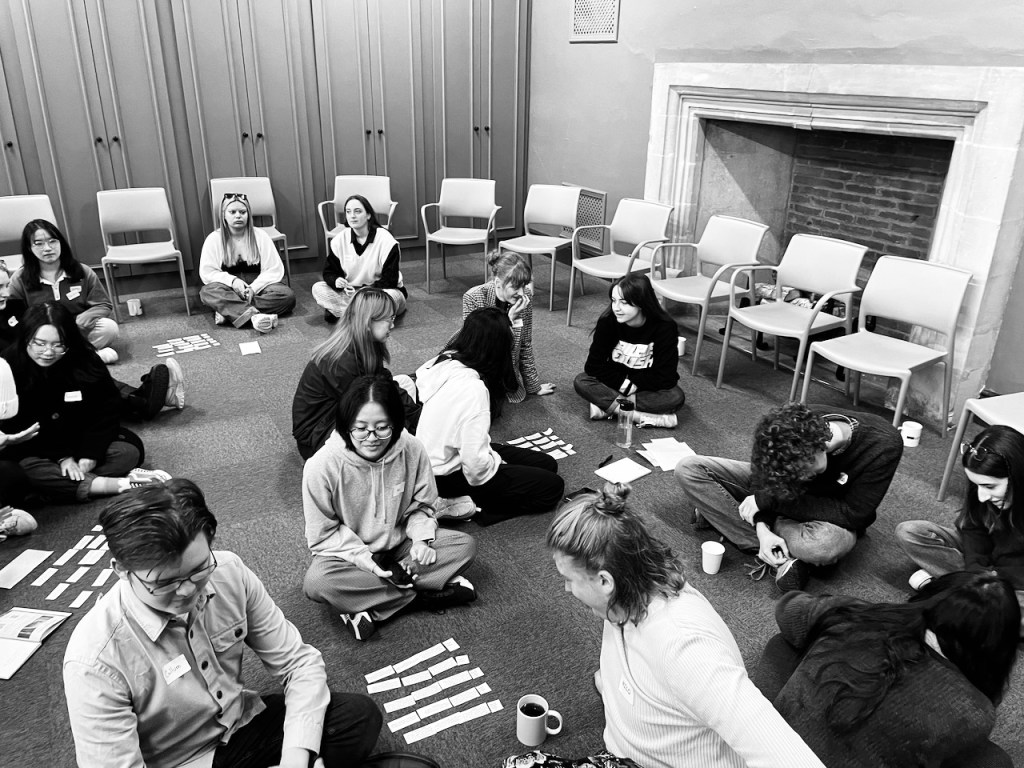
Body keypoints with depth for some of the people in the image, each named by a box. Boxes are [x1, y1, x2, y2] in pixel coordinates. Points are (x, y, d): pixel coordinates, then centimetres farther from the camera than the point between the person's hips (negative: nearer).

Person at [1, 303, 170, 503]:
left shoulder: (85, 361, -15)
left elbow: (105, 410, -10)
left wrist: (90, 455, -21)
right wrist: (61, 457, -22)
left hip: (83, 439, 2)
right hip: (35, 450, -2)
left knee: (129, 451, -20)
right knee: (25, 469, -35)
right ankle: (119, 484, -41)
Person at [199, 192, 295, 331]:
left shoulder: (260, 236, 2)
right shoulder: (214, 239, 2)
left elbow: (275, 270, -4)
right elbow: (206, 272, -3)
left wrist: (253, 288, -19)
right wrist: (232, 280, -20)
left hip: (257, 288, 1)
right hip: (230, 290, 0)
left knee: (286, 294, -29)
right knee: (207, 291, -33)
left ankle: (228, 312, -32)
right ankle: (255, 315, -49)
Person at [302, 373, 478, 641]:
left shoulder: (412, 450, -18)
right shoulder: (321, 466, -25)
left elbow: (421, 506, -1)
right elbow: (322, 535, -14)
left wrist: (422, 538, -19)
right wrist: (365, 559, -24)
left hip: (399, 543, 3)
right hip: (351, 554, -2)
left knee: (464, 545, -15)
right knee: (316, 582, -34)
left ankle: (370, 606, -19)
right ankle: (422, 596, -20)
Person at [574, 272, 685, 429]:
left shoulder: (665, 327, -21)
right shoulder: (608, 322, -17)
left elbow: (664, 377, -20)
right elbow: (594, 365, -15)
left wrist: (631, 385, -22)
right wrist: (623, 383, -23)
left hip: (649, 387, -1)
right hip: (616, 383, 2)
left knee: (676, 397, -32)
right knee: (581, 382, -26)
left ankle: (608, 405, -27)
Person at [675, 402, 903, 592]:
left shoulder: (883, 446, -32)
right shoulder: (795, 425, -25)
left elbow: (853, 514, -27)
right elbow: (763, 476, -10)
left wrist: (770, 500, -30)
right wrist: (763, 529, -29)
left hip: (834, 520, -3)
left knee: (826, 545, -44)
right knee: (688, 468, -16)